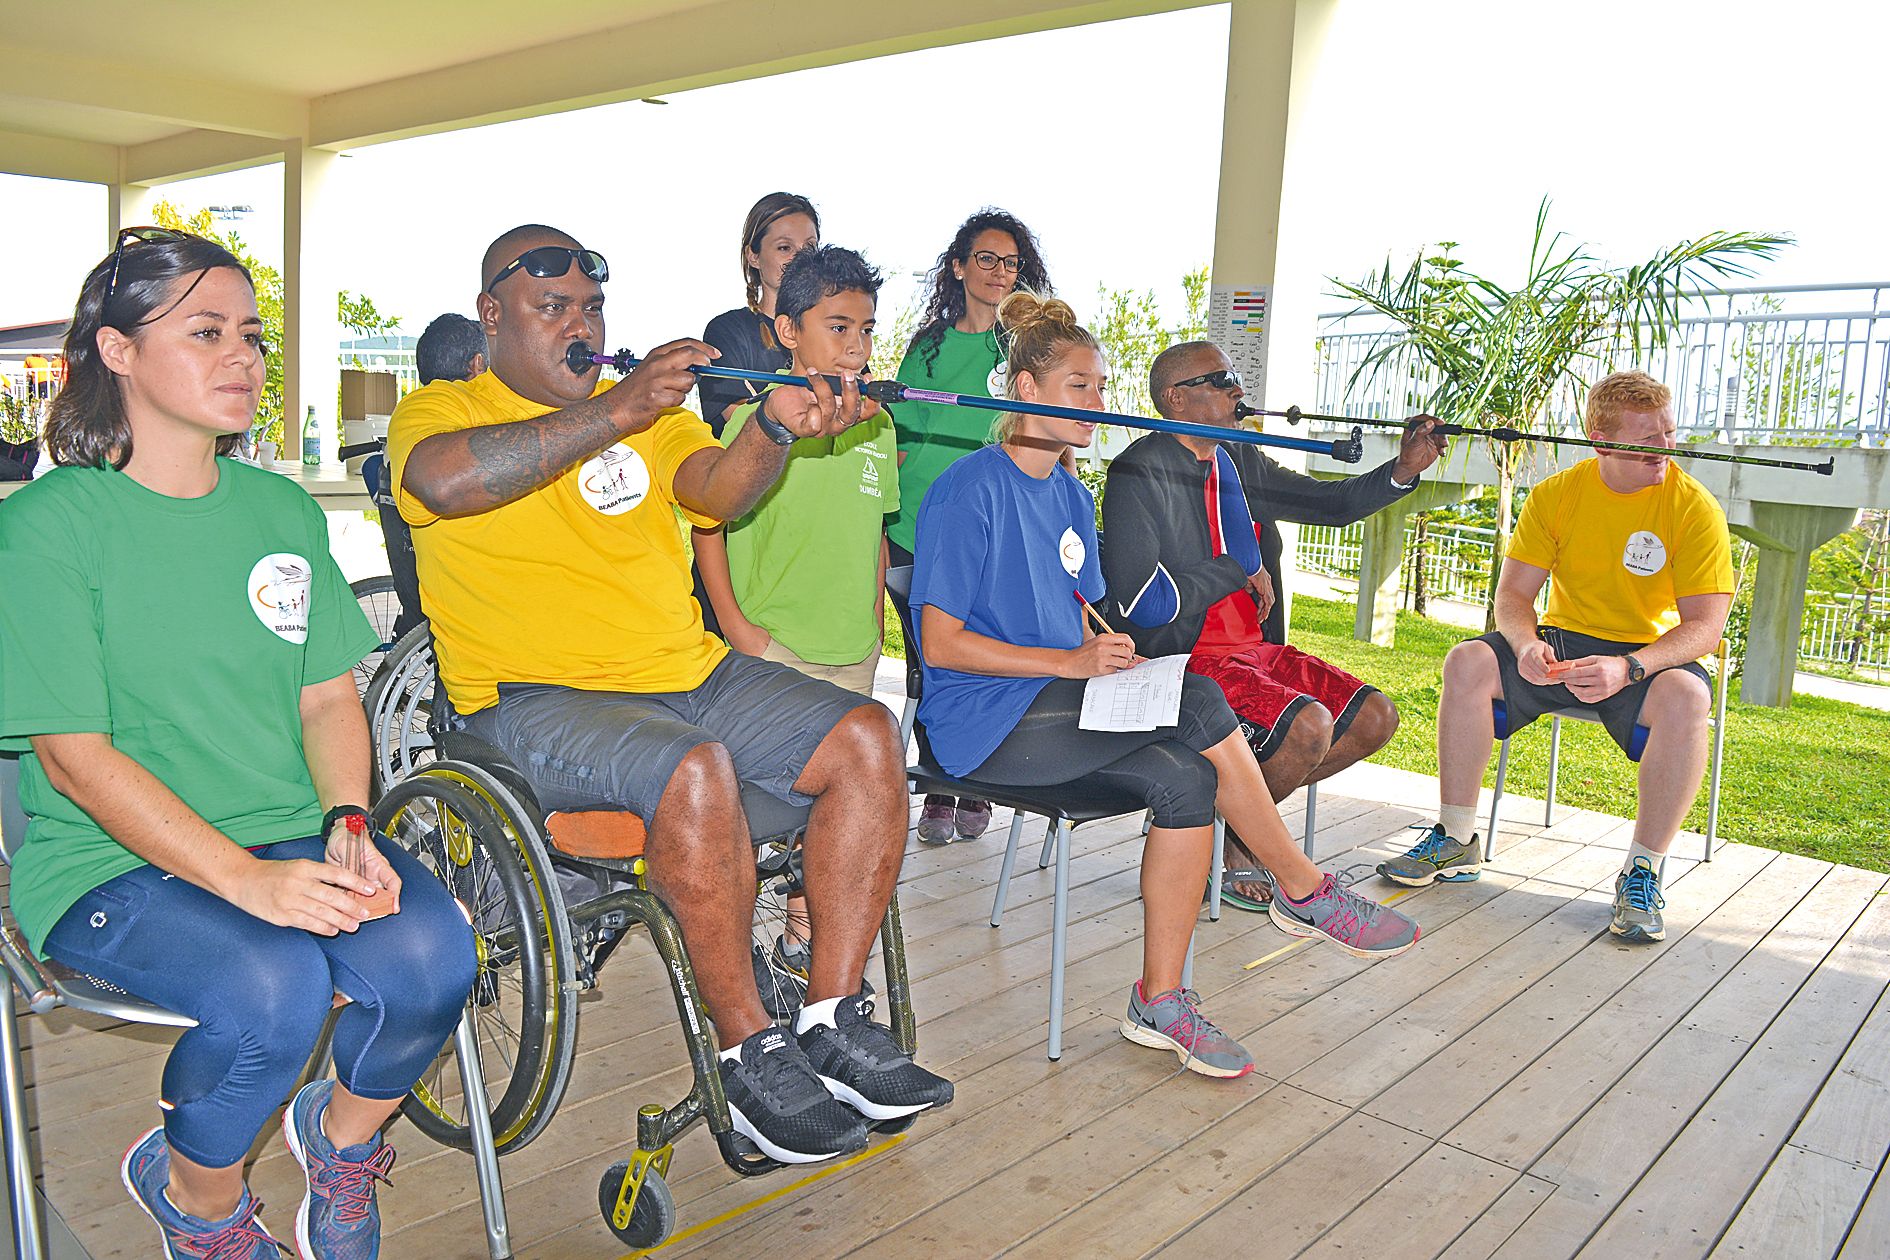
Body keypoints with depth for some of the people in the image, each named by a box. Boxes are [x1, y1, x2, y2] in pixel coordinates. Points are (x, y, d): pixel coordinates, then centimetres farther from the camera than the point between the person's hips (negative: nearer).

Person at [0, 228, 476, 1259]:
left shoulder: (284, 508, 11)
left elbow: (330, 696, 9)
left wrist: (347, 826, -11)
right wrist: (246, 878, -23)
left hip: (293, 835, 4)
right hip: (110, 860, -4)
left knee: (430, 952, -23)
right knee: (273, 987, -31)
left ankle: (343, 1135, 11)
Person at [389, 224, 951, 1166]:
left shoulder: (650, 414, 19)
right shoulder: (439, 409, 6)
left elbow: (717, 490, -2)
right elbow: (445, 481, -20)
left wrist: (775, 427, -24)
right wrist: (616, 412, -22)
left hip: (689, 672, 6)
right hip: (534, 698, -5)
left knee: (866, 737, -14)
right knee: (694, 769, -34)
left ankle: (834, 1024, -7)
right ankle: (750, 1053, -15)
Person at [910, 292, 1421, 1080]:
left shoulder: (1071, 496, 15)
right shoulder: (971, 488, -11)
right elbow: (940, 642, -15)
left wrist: (1111, 655, -2)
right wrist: (1070, 662, -22)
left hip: (1056, 707, 8)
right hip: (983, 720, -8)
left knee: (1184, 776, -20)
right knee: (1199, 704, -23)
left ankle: (1161, 1001, -11)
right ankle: (1305, 892, -6)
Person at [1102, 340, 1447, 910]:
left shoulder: (1240, 461, 13)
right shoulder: (1138, 473, -11)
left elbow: (1330, 503, 21)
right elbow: (1139, 601, -21)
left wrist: (1403, 470, 4)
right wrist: (1241, 573, -11)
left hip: (1255, 648, 9)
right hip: (1184, 657, -9)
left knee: (1375, 717, -1)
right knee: (1308, 725, -27)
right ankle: (1227, 844, -1)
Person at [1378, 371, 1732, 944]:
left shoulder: (1694, 507, -10)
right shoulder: (1556, 495, -3)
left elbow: (1705, 625, -15)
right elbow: (1513, 594, -4)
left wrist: (1628, 668, -34)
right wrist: (1526, 645, -28)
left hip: (1652, 654, -2)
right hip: (1564, 642, 3)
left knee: (1686, 696, -36)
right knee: (1468, 661, -23)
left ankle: (1642, 872, -20)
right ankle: (1456, 840, -12)